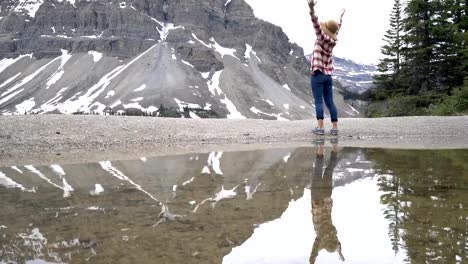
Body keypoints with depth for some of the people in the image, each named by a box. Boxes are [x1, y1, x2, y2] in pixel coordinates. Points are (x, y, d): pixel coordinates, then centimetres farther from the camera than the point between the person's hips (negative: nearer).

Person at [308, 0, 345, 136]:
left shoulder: (323, 38, -10)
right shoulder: (332, 40, 6)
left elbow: (316, 25, -25)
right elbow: (336, 29, 26)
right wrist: (340, 18, 45)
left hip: (318, 75, -6)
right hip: (328, 76, 6)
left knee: (318, 101, -8)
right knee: (330, 102, 6)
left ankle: (320, 127, -14)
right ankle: (335, 128, 4)